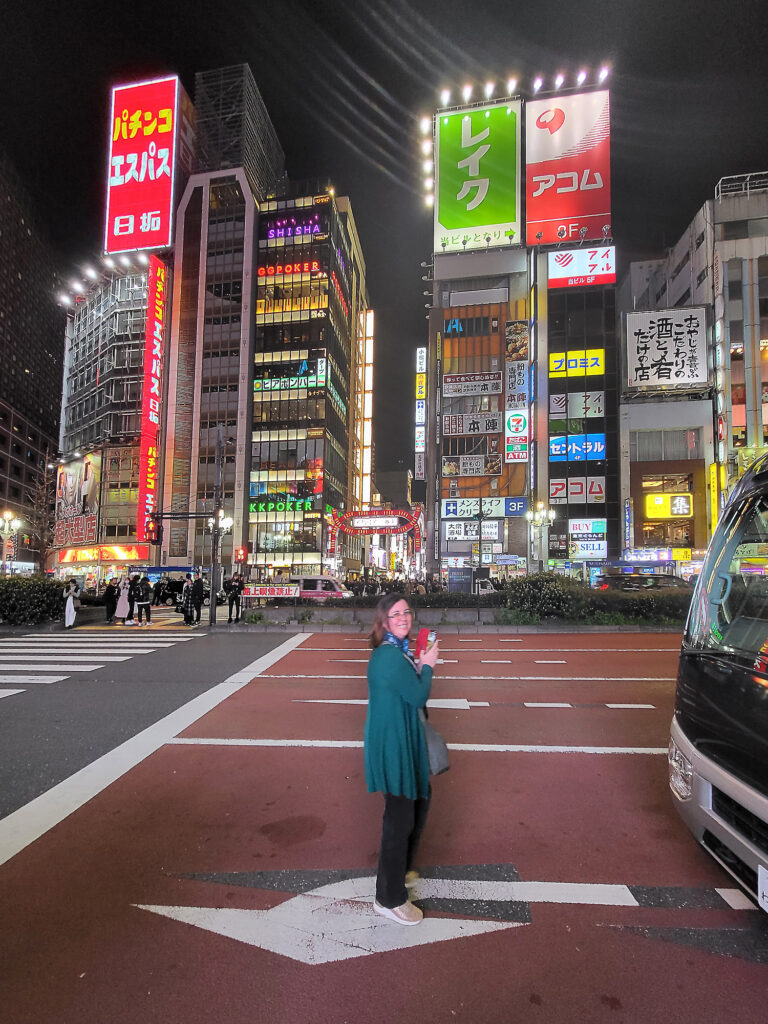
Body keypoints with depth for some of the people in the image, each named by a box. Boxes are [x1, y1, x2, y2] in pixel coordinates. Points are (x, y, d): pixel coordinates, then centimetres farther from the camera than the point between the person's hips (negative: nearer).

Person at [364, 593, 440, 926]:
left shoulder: (396, 651, 7)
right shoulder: (390, 656, -26)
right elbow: (418, 696, -21)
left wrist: (419, 667, 1)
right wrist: (427, 666, -8)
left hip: (404, 740, 11)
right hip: (393, 745, -11)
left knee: (419, 801, 26)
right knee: (400, 819, 1)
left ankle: (401, 870, 46)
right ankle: (390, 899, 19)